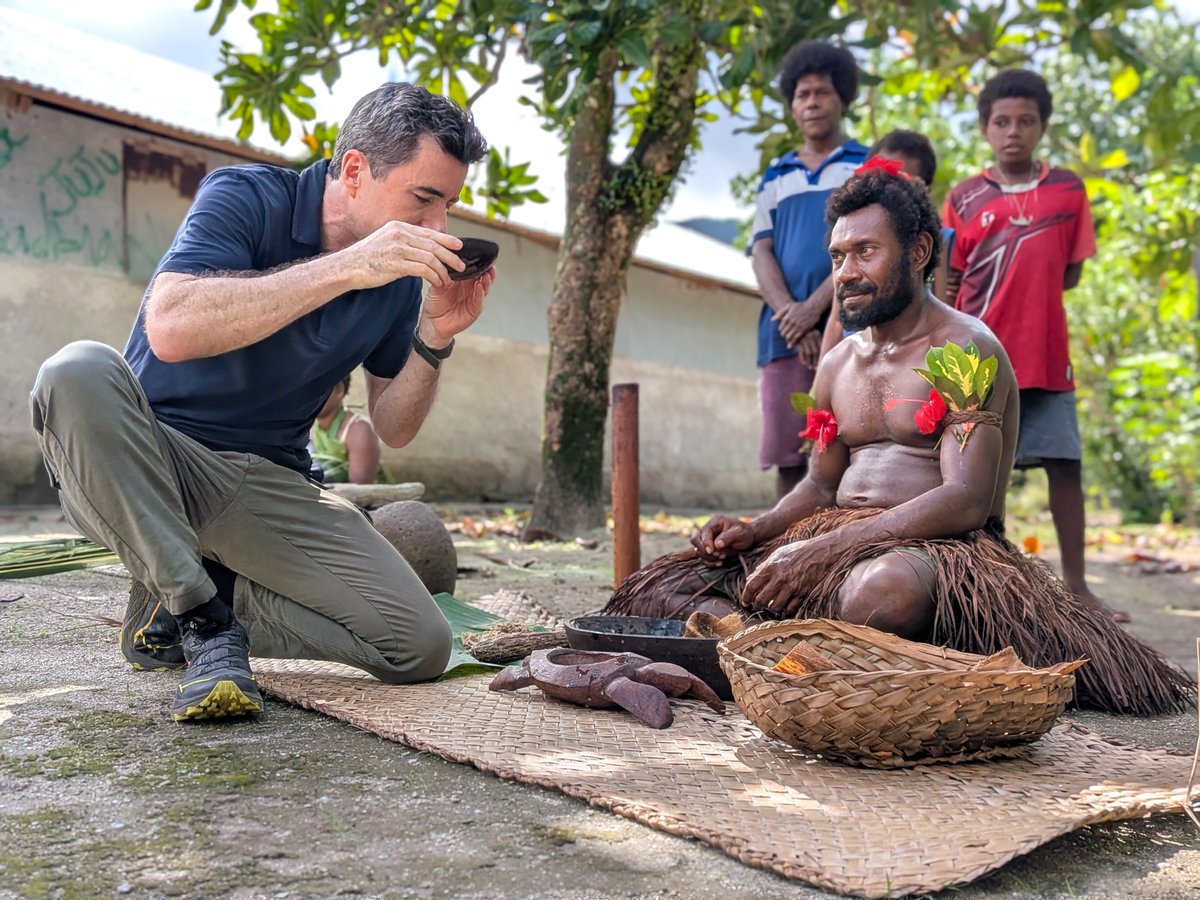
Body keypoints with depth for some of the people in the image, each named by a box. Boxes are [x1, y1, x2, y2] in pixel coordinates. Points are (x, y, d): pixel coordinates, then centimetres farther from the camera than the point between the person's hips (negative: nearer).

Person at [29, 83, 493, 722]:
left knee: (420, 648, -12)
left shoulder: (401, 271, 2)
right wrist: (344, 268, -31)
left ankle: (185, 602, 2)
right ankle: (200, 616, -20)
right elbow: (170, 329, -31)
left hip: (268, 488, 4)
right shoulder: (247, 198, -12)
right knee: (79, 373, -36)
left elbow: (394, 429, 6)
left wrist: (435, 335, -12)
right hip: (150, 460, -3)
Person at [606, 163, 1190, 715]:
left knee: (882, 590, -45)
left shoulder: (966, 350, -6)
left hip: (937, 547, -6)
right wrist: (753, 531, -1)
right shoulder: (837, 363, 18)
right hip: (836, 538, 7)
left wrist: (822, 549, -24)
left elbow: (967, 502, -18)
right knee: (660, 587, -11)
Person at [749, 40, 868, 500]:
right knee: (788, 459, 2)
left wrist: (815, 307, -15)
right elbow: (761, 254, 8)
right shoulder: (774, 178, 20)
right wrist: (792, 319, -10)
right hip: (785, 335, 3)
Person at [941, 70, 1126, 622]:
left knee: (1065, 463, 1)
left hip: (1047, 355, 1)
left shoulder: (1068, 189, 7)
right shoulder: (964, 198, 3)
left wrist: (1027, 293, -3)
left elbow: (1071, 272, 10)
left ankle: (1075, 583, 10)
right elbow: (949, 284, 3)